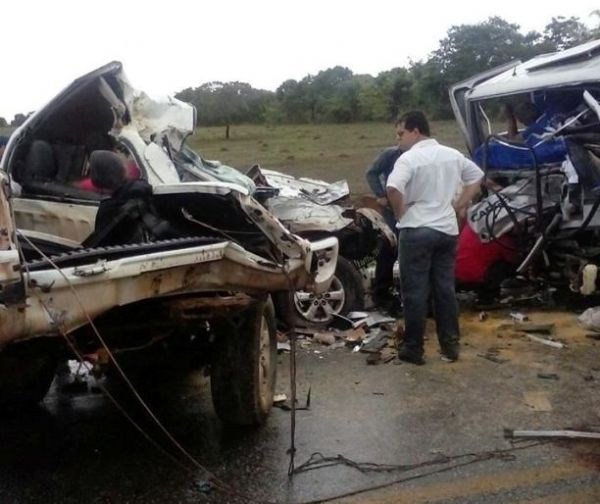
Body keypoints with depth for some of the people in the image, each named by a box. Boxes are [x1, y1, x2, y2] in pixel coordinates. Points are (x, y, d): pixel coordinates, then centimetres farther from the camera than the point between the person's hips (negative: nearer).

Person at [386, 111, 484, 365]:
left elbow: (393, 188, -29)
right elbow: (477, 175, 21)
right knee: (445, 289, 12)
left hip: (417, 231, -6)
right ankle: (450, 346, 17)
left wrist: (400, 211, -11)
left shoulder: (409, 158, -13)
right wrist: (459, 205, 16)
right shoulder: (452, 155, 10)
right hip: (447, 230, 7)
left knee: (415, 292, 1)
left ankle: (413, 349, 7)